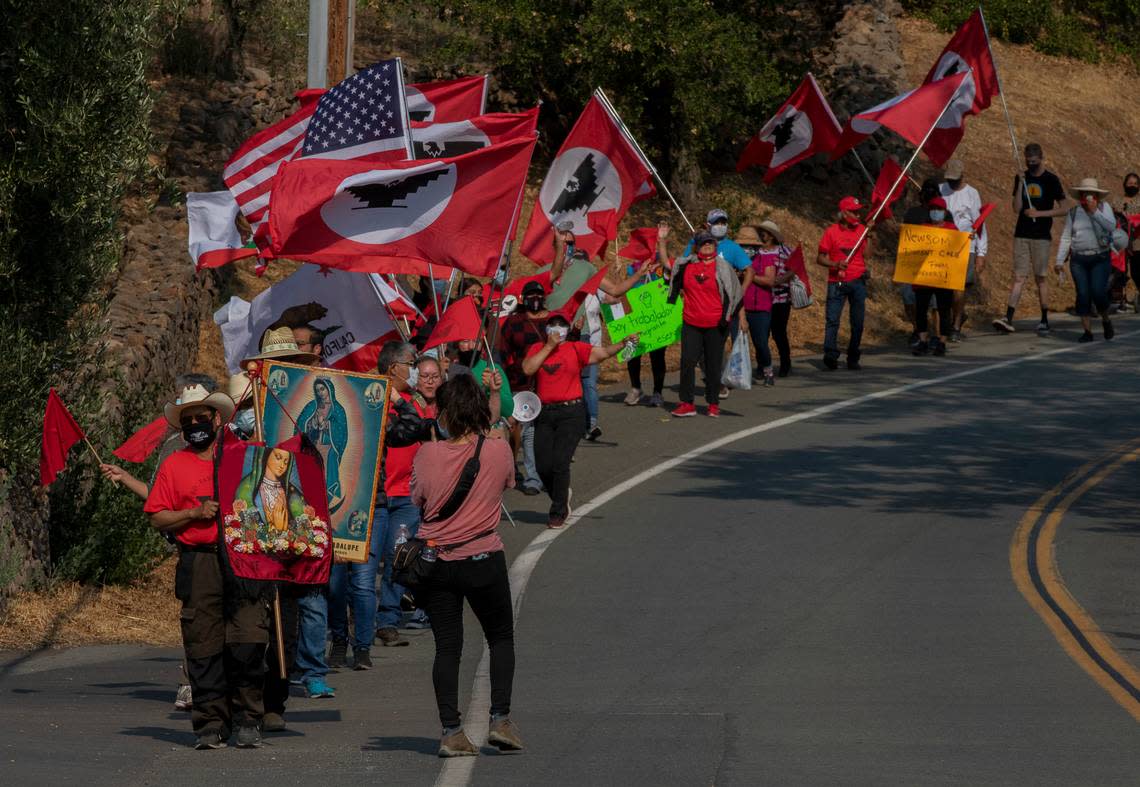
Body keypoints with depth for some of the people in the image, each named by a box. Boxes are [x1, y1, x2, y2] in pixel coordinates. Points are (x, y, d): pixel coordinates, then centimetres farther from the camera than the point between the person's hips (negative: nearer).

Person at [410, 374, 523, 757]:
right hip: (484, 560, -1)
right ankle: (500, 719, 6)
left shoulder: (426, 455, -8)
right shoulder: (499, 451, -9)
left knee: (447, 647, 7)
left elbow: (414, 503, 3)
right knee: (501, 639, 17)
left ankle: (451, 731, 3)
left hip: (436, 563, 1)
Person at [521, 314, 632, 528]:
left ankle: (558, 513, 4)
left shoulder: (576, 349, 4)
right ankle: (561, 497, 30)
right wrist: (549, 346, -7)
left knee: (560, 462, -10)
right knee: (543, 466, 0)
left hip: (571, 412, -3)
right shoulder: (538, 349, 10)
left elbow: (603, 352, -5)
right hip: (544, 413, 3)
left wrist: (623, 343, -22)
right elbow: (528, 369, -7)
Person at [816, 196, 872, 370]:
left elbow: (866, 255, -2)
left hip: (858, 282, 3)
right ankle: (830, 354, -22)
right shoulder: (831, 232, -1)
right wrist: (835, 264, -17)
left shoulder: (861, 230, 7)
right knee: (832, 319, -15)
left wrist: (869, 235, -7)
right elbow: (820, 258, -1)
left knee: (857, 323, 4)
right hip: (837, 282, -3)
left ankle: (853, 359, 12)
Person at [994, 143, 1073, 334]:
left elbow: (1064, 208, -3)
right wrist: (1020, 184, -8)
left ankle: (1044, 320, 9)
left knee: (1041, 277, 1)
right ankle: (1008, 318, -14)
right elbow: (1016, 208, 2)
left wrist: (1039, 213, -11)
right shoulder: (1021, 178, 9)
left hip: (1041, 236, -3)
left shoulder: (1051, 180, -1)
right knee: (1019, 277, -4)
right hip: (1021, 235, 3)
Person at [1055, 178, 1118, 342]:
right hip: (1078, 260, 2)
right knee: (1083, 295, -6)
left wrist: (1094, 212, -18)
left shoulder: (1104, 207, 6)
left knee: (1098, 292, -14)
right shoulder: (1073, 213, 10)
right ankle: (1087, 331, 0)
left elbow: (1111, 225, -12)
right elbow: (1065, 238, 11)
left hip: (1100, 259, -2)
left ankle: (1106, 321, 13)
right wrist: (1059, 261, 7)